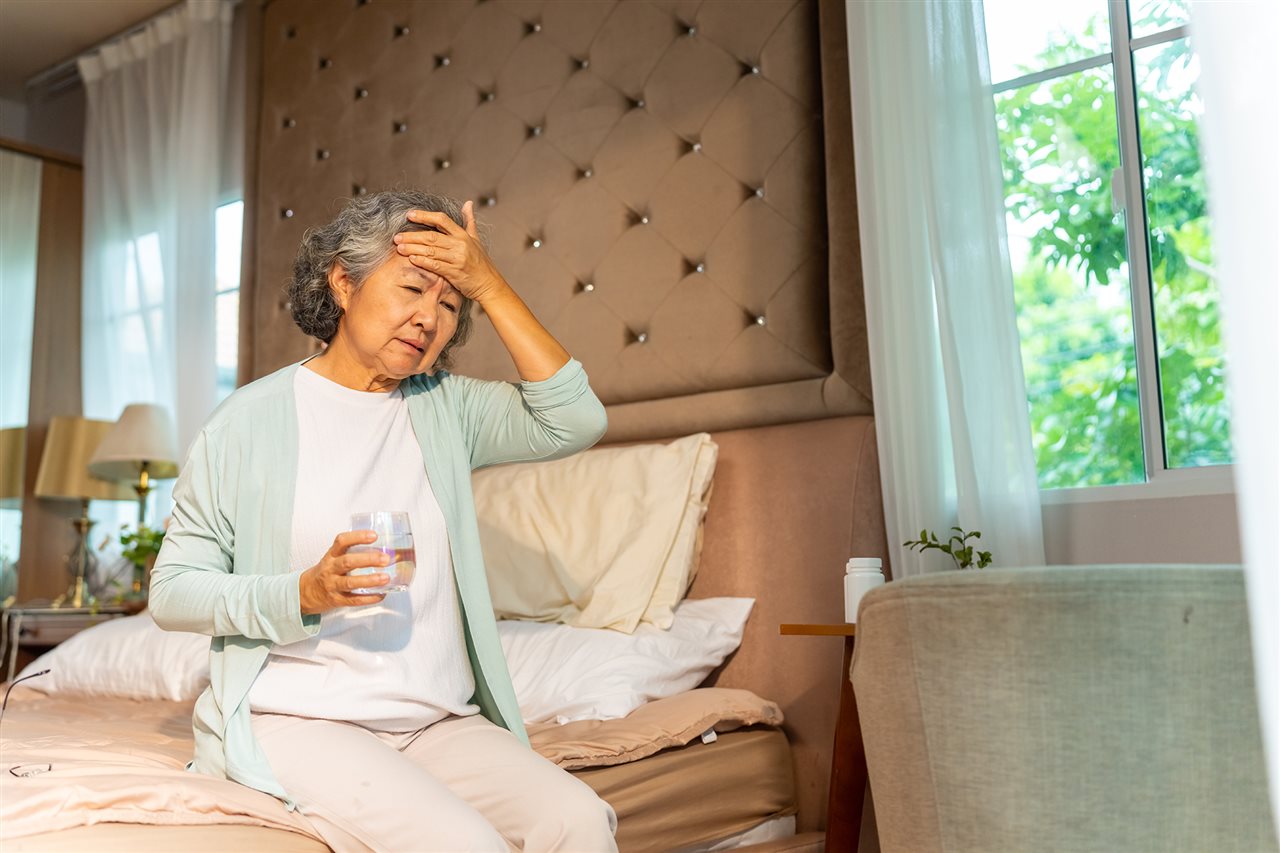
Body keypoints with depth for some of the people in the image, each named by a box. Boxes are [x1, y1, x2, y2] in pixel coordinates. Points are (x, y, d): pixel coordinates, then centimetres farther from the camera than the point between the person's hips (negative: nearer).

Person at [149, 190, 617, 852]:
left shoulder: (445, 409, 8)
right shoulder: (251, 419, -2)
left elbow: (574, 422, -8)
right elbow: (171, 592, -1)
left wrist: (490, 287, -7)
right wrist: (305, 594, -19)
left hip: (439, 720, 4)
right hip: (297, 717, -3)